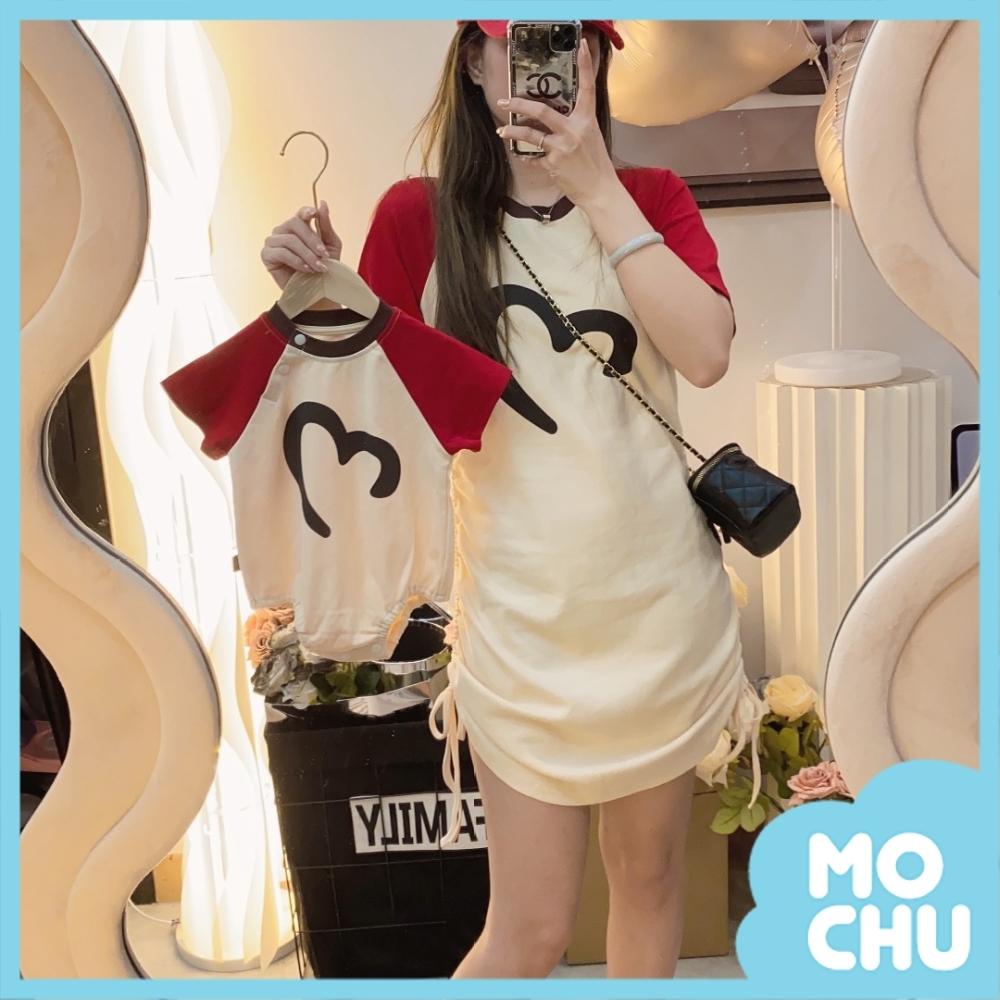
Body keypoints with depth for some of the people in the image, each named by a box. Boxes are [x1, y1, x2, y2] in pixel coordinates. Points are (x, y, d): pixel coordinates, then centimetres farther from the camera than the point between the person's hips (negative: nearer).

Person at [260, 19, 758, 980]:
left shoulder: (652, 199, 5)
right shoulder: (420, 215, 0)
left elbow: (706, 353, -13)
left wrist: (597, 189, -15)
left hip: (663, 600, 3)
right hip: (524, 616, -2)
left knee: (649, 877, 18)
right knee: (530, 930, 3)